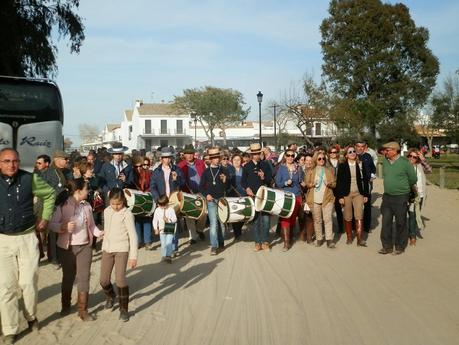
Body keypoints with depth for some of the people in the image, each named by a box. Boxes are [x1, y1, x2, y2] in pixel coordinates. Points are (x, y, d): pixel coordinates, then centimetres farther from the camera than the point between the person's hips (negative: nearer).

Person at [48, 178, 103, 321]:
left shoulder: (87, 206, 2)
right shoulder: (63, 205, -12)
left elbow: (91, 225, 7)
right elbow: (52, 224, -11)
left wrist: (100, 233, -10)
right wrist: (63, 227, -29)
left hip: (85, 246, 3)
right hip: (67, 247, -3)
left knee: (84, 278, 1)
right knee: (68, 277, 13)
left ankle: (83, 310, 11)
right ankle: (65, 306, 34)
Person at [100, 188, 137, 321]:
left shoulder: (127, 214, -12)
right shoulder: (106, 211, 6)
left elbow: (133, 235, -13)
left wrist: (133, 256, -15)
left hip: (122, 249, -5)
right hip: (107, 249, 5)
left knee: (120, 279, -11)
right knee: (103, 280, 7)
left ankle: (124, 309, 5)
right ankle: (110, 296, 39)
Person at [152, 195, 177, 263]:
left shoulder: (171, 209, -9)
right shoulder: (157, 210, -2)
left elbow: (175, 219, -9)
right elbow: (155, 220, 4)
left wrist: (168, 220, -26)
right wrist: (156, 228, 1)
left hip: (170, 230, -3)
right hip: (161, 230, 3)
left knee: (168, 243, -12)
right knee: (163, 244, 10)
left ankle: (169, 256, -9)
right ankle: (164, 256, 24)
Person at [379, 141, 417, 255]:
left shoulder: (404, 162, -12)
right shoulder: (385, 162, 3)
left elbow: (413, 179, -1)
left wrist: (404, 186, 12)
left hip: (401, 197, -5)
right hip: (387, 196, 5)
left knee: (400, 223, 6)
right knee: (386, 222, 6)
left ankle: (400, 247, 19)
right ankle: (387, 246, 17)